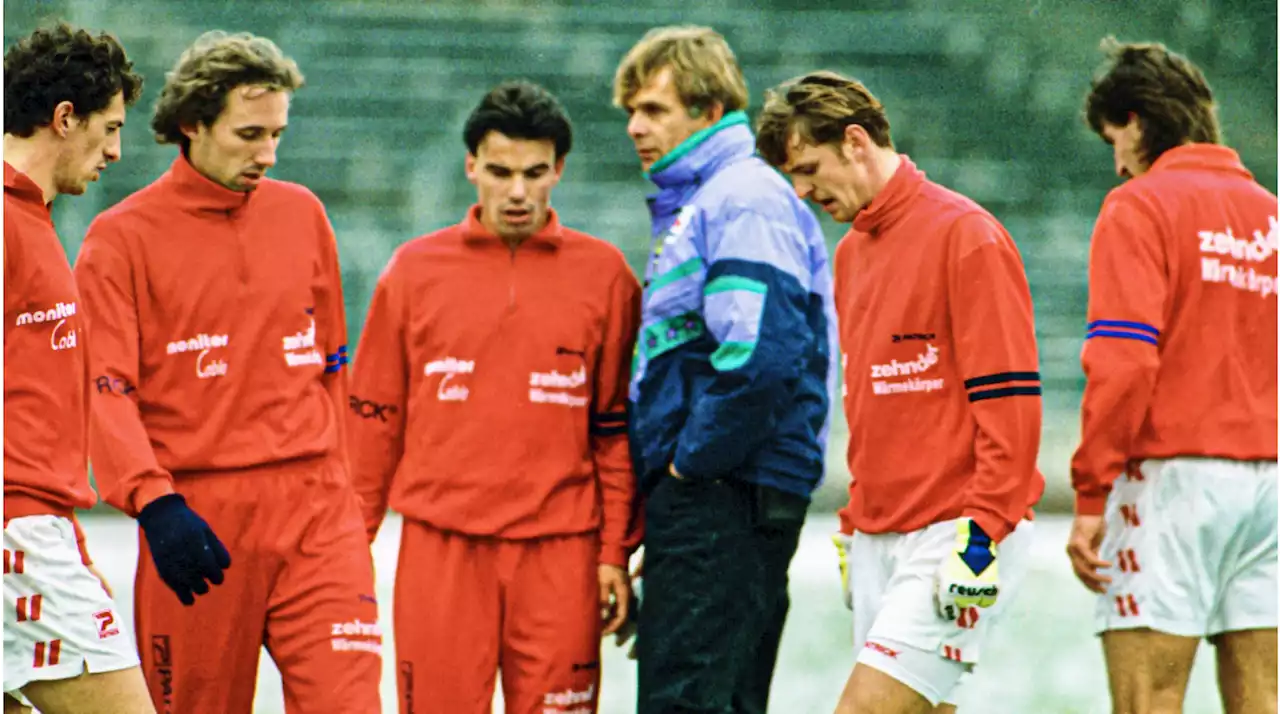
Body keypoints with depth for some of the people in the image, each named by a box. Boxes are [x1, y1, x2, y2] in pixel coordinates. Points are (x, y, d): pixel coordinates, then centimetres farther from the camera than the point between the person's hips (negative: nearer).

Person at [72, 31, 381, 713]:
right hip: (196, 520, -3)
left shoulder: (301, 215, 12)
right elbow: (105, 390, -9)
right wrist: (154, 502, -23)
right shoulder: (122, 236, -1)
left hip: (314, 511, 3)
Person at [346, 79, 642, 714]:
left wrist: (616, 553, 2)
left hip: (558, 550, 0)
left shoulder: (604, 275, 6)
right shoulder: (415, 270, 7)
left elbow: (618, 429, 7)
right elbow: (373, 419, 10)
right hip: (439, 546, 0)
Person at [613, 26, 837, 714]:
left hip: (725, 501, -11)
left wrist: (689, 460, -15)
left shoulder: (745, 201, -11)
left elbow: (760, 354, -25)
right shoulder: (690, 205, 22)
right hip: (699, 501, 11)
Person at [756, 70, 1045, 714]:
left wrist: (981, 533, -18)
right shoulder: (850, 251, 17)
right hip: (879, 538, 8)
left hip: (951, 534, -8)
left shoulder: (963, 235, -9)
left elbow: (1010, 397, -14)